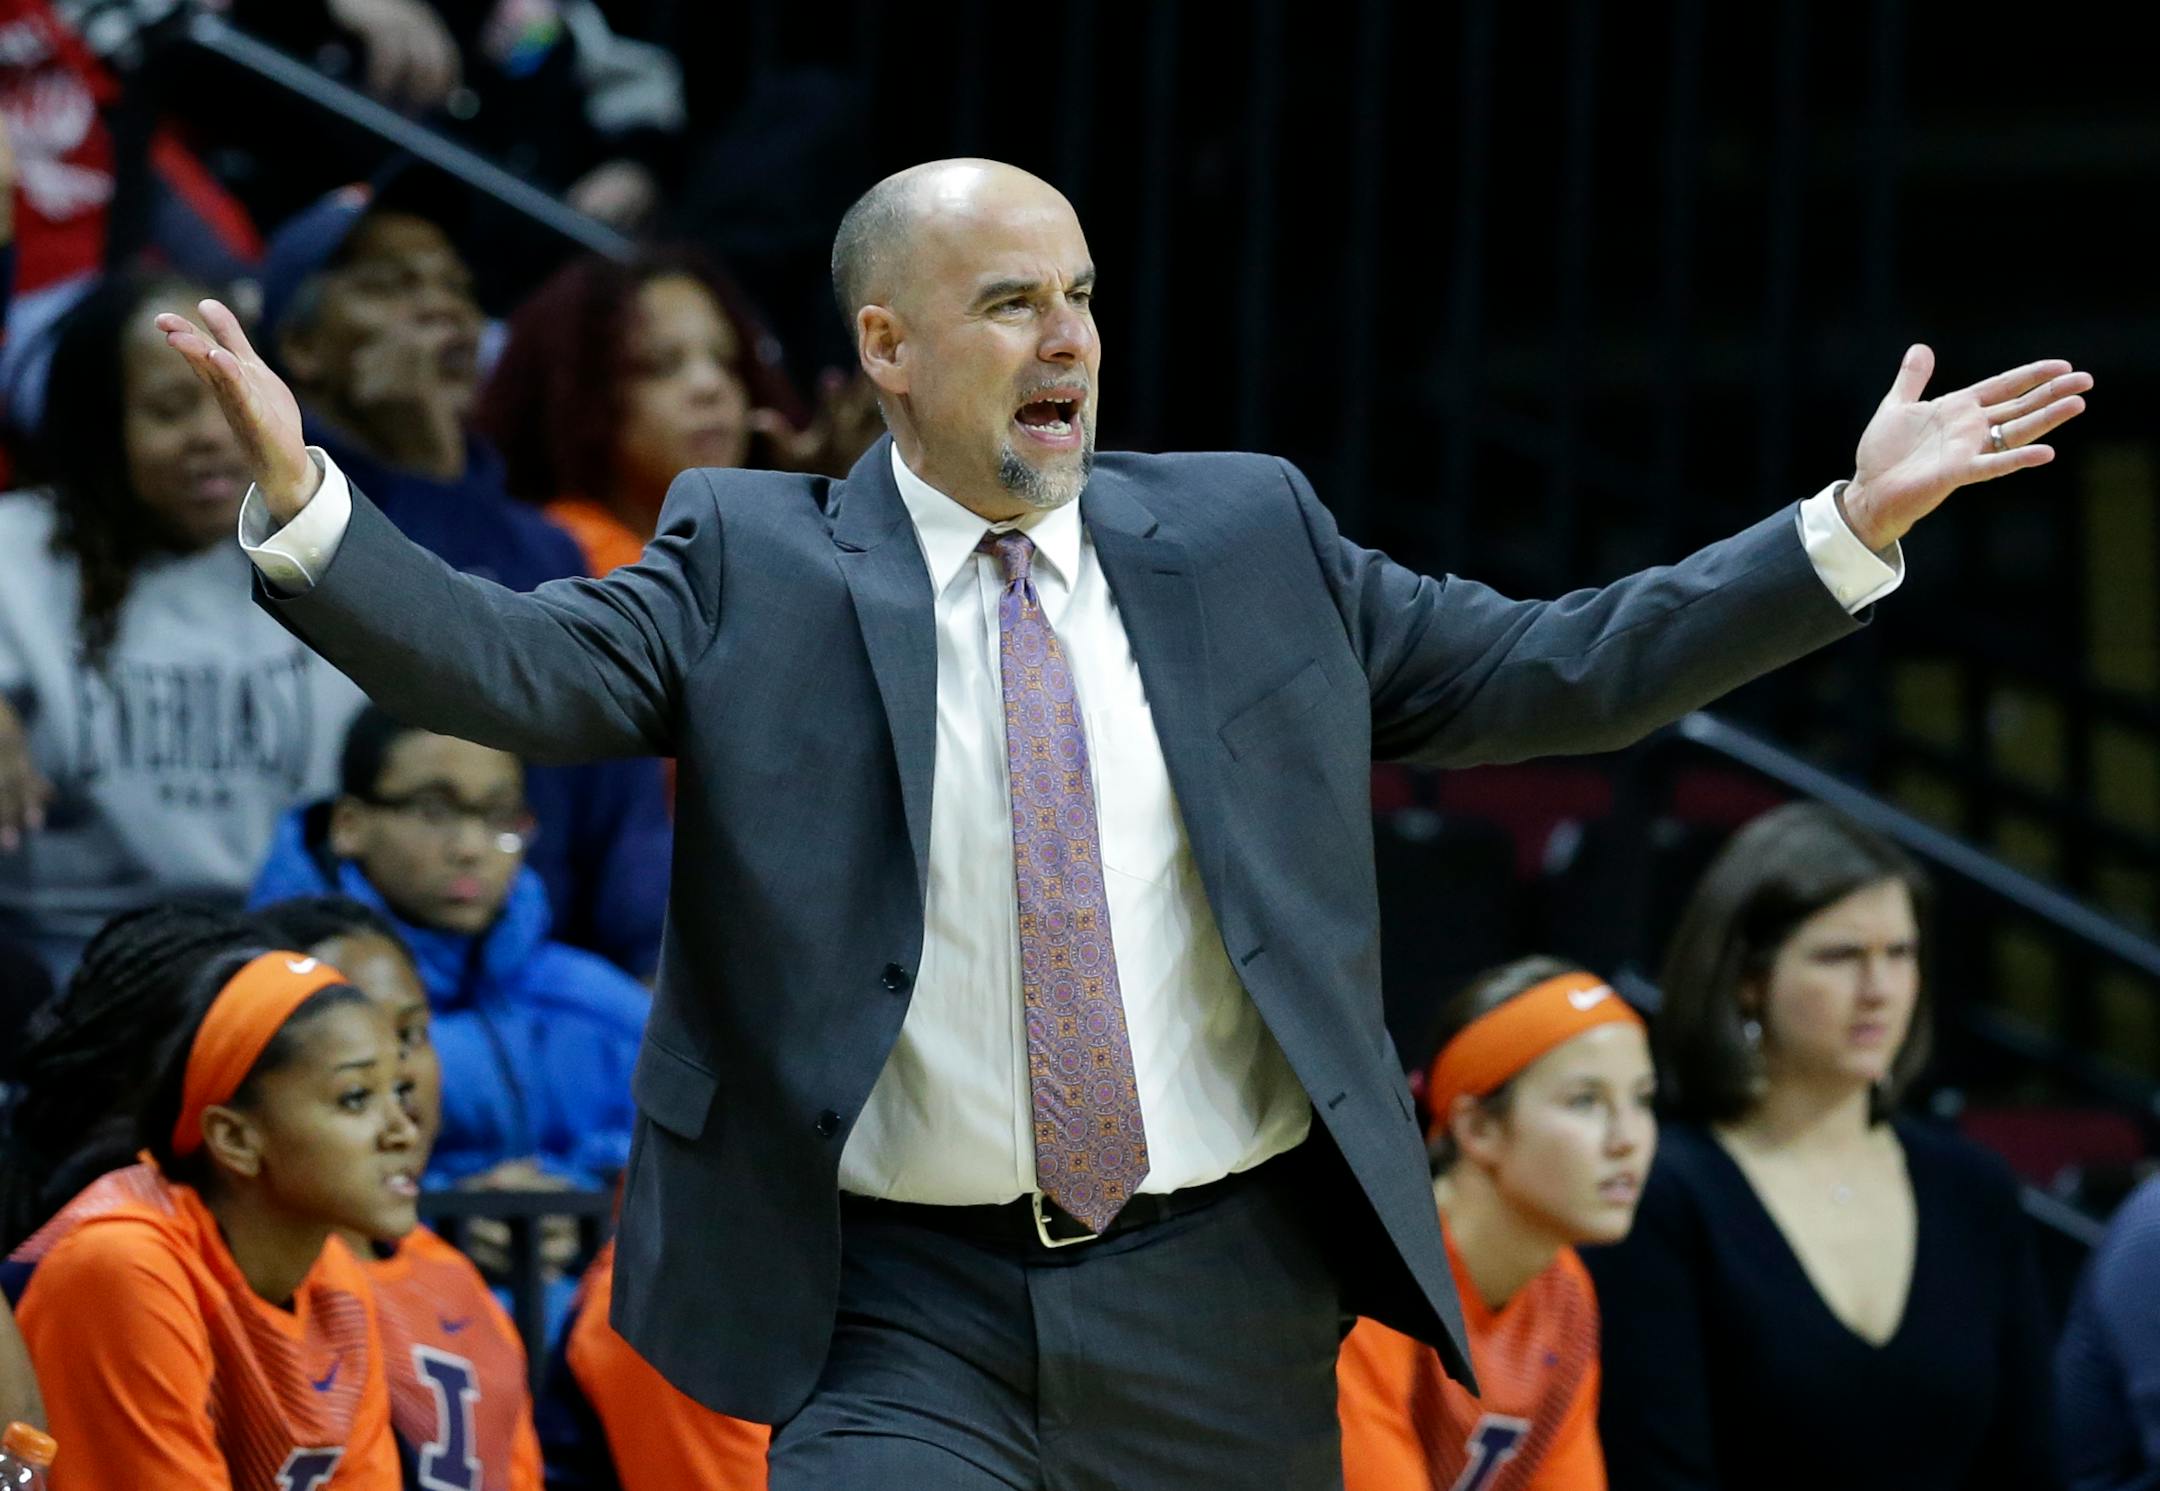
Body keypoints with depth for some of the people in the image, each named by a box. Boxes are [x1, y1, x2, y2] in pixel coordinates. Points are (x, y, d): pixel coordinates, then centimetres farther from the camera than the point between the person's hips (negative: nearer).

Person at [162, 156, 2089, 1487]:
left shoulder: (1246, 535, 10)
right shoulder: (755, 563, 2)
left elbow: (1542, 672, 12)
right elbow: (513, 668, -10)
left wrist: (1849, 531, 5)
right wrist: (302, 503, -27)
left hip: (1225, 1311, 3)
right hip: (906, 1314, -3)